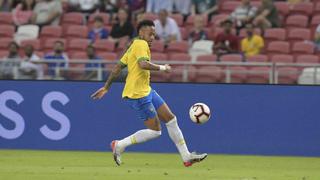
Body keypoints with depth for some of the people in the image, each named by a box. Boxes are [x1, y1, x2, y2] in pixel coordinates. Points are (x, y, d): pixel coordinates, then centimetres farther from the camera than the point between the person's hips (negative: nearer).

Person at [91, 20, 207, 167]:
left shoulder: (134, 46, 16)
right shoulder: (141, 44, -13)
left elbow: (118, 67, 19)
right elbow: (143, 64, -31)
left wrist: (106, 87, 23)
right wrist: (163, 68, -17)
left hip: (146, 91, 11)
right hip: (137, 95, -11)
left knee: (171, 118, 8)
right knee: (155, 131, -7)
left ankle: (186, 157, 11)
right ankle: (119, 145, 3)